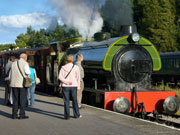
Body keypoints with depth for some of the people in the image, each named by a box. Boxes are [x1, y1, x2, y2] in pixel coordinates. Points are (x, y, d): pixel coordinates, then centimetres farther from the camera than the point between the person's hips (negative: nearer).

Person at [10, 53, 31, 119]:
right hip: (22, 84, -5)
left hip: (14, 84, 5)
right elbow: (28, 72, -19)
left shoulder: (14, 63, 13)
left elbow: (10, 73, 15)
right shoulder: (25, 63, -4)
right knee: (23, 100, 1)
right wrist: (29, 72, 4)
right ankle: (22, 115, -1)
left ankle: (14, 114, 9)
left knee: (15, 99, 11)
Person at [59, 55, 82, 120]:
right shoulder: (76, 67, -2)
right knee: (75, 100, 11)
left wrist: (66, 82, -11)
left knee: (66, 101, 4)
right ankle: (76, 114, 19)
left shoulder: (63, 68, -1)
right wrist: (78, 86, 5)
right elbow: (78, 77, -1)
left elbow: (60, 77, -10)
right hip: (73, 86, 0)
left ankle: (67, 116, 3)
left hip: (65, 86, 0)